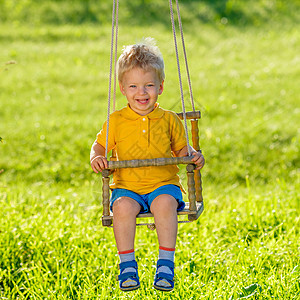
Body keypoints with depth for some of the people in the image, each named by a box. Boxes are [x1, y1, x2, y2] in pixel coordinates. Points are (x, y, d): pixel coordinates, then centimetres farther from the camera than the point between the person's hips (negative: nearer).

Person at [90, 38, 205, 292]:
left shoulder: (169, 120, 8)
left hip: (163, 184, 0)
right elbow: (99, 145, 16)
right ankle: (127, 264, -21)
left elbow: (181, 150, 16)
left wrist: (194, 157, -6)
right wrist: (96, 158, -7)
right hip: (127, 187, 0)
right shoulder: (116, 121, 6)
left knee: (165, 203, -34)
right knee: (123, 206, -33)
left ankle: (166, 263, -26)